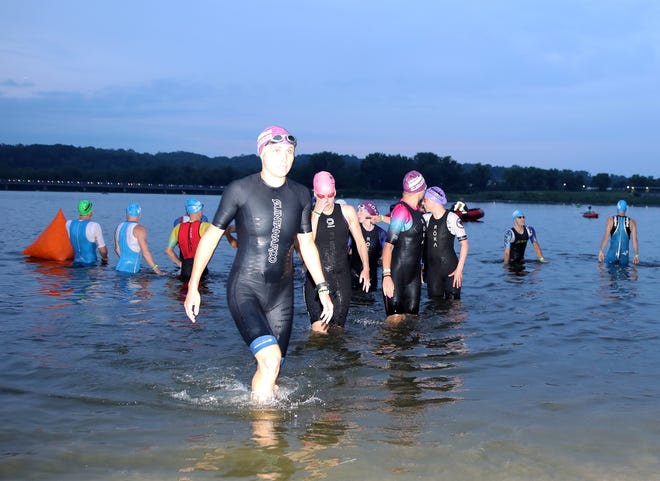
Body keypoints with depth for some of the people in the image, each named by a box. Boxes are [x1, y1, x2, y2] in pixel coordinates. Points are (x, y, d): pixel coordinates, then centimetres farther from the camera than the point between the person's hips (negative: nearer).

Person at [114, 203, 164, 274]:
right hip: (131, 270, -7)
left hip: (119, 267, 7)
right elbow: (145, 252, -14)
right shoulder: (139, 229, -10)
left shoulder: (119, 227, 11)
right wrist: (156, 269, -8)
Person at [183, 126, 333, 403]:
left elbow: (307, 245, 16)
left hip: (281, 292, 5)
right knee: (270, 358, -22)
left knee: (270, 369, 6)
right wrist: (193, 286, -1)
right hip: (245, 289, -4)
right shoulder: (240, 190, -6)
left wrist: (322, 288, 13)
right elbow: (211, 237, 0)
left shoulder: (300, 195, 6)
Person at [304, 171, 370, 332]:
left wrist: (366, 268, 2)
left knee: (337, 327, 6)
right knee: (319, 330, -14)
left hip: (342, 276, 2)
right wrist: (316, 213, -14)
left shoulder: (347, 211, 8)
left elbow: (359, 241, 11)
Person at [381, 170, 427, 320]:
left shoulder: (416, 210, 11)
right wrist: (386, 275, -25)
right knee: (395, 319, -6)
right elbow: (388, 245, -20)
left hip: (413, 274, 9)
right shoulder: (401, 211, -17)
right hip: (397, 275, -9)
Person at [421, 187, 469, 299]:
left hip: (451, 269, -5)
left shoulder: (452, 218, -9)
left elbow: (464, 244, -8)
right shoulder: (427, 218, 6)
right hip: (432, 269, 5)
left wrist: (459, 269, -12)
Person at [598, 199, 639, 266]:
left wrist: (601, 251, -3)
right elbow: (634, 240, -1)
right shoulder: (631, 222, 1)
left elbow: (606, 237, -7)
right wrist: (636, 255, 4)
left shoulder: (611, 220, -1)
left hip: (612, 254, -1)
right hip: (624, 255, 1)